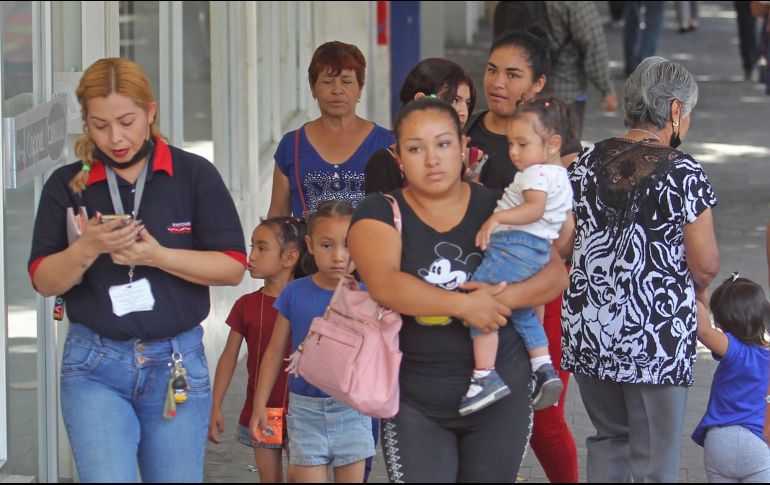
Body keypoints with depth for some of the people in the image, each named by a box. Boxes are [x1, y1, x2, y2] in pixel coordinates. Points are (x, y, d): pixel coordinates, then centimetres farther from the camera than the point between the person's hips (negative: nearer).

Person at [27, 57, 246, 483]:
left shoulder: (194, 175, 1)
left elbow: (232, 267, -3)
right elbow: (44, 281, 1)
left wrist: (156, 255, -17)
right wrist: (88, 247, -19)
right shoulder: (67, 185, 4)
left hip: (177, 364, 0)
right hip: (95, 367, 0)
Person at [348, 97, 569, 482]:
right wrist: (463, 305, -26)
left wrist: (506, 298, -19)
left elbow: (556, 273, 0)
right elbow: (383, 284, -20)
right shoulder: (381, 213, -3)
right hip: (414, 403, -2)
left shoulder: (496, 208, 3)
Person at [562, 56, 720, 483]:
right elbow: (705, 266, -10)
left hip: (587, 331, 5)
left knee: (608, 437, 23)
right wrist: (690, 287, 11)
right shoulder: (684, 174, -11)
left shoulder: (586, 164, 3)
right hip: (657, 336, -5)